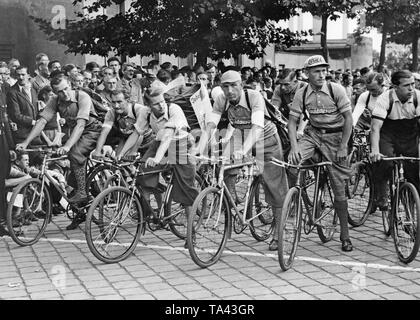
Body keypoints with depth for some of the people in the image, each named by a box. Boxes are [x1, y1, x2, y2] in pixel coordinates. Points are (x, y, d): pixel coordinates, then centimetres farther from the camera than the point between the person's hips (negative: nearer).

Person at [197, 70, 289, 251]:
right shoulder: (221, 101, -17)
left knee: (275, 187, -3)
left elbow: (257, 127, -41)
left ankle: (278, 234, 9)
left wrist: (243, 150, -56)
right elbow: (210, 126, -24)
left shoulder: (254, 97, -29)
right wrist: (200, 151, -41)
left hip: (266, 141, -4)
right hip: (241, 139, 4)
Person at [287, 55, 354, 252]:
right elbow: (292, 121, -4)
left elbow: (348, 118, -10)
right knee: (291, 161, -27)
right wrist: (294, 146, -19)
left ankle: (345, 235, 10)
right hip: (313, 134, 2)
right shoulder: (302, 94, -5)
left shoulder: (336, 90, -12)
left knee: (339, 189, -2)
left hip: (335, 136, -2)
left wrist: (342, 147, -14)